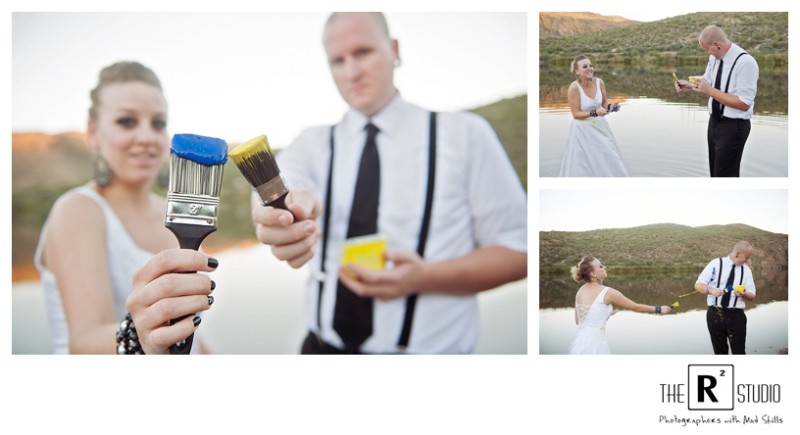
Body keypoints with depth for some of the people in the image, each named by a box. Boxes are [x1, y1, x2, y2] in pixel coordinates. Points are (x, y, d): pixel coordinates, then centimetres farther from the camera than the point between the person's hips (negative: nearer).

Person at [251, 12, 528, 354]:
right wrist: (289, 208, -41)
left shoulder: (465, 134, -3)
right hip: (324, 348, 3)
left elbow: (517, 252, -5)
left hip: (427, 349, -2)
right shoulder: (312, 143, 4)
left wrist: (425, 278, -19)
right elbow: (279, 189, -18)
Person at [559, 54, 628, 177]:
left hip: (600, 127, 5)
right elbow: (576, 114, -17)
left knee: (609, 160, 11)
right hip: (583, 130, -5)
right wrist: (595, 113, -28)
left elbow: (604, 102, 9)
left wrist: (610, 106, -13)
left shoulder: (599, 82, -7)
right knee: (584, 165, 4)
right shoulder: (574, 87, -20)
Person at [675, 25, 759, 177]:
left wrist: (710, 91, -23)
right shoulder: (714, 58, 1)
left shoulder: (745, 62, -22)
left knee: (725, 174, -1)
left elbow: (744, 104, -24)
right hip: (714, 121, 8)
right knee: (714, 171, 18)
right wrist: (690, 87, -4)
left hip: (733, 126, -8)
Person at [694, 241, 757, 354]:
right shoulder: (716, 264, 0)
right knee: (719, 351, 10)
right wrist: (710, 290, -24)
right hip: (715, 314, -1)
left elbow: (752, 295, 8)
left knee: (739, 351, -2)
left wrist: (743, 294, -15)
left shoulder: (746, 270, 7)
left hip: (736, 315, 1)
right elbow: (698, 285, -3)